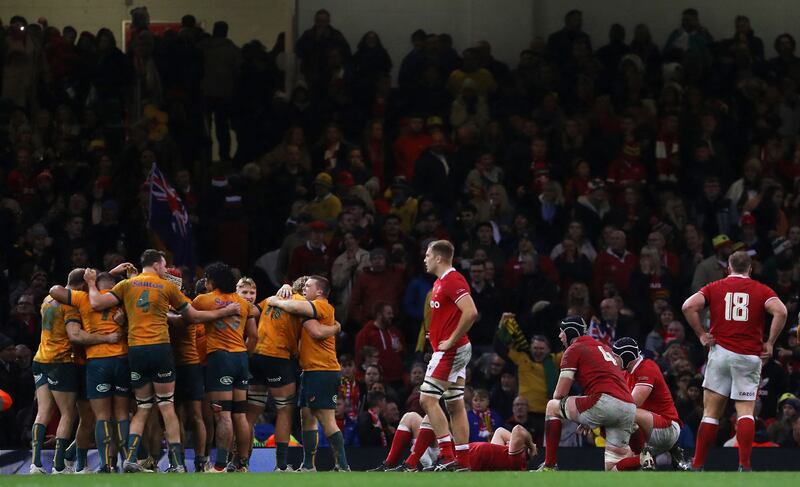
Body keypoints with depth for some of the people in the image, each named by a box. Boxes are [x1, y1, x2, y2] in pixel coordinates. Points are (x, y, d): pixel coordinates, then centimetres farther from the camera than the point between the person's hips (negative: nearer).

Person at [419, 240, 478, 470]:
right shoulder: (440, 282, 17)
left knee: (428, 399, -13)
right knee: (455, 405, 8)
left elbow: (471, 313, -26)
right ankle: (463, 460, 7)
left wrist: (450, 341, -20)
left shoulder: (453, 281, -15)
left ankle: (447, 455, -16)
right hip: (451, 351, 10)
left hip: (450, 350, -10)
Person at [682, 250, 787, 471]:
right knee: (746, 412, -2)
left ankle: (697, 465, 3)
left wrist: (702, 335, 2)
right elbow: (780, 312, -12)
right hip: (750, 357, -1)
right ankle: (744, 465, -14)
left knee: (711, 412, 4)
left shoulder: (715, 288, 9)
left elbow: (689, 306, -6)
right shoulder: (762, 290, 6)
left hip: (721, 352, 1)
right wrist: (770, 343, -4)